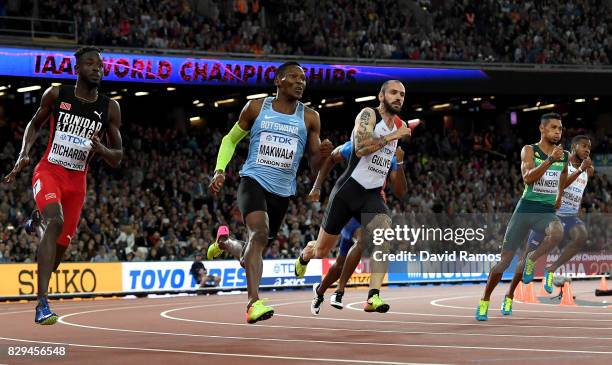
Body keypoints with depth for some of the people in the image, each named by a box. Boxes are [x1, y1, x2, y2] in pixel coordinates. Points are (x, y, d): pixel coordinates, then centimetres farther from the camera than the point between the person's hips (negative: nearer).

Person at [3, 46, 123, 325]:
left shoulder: (109, 109, 1)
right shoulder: (56, 94, -3)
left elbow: (117, 159, 5)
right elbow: (35, 124, 15)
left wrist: (101, 149, -17)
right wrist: (24, 154, -1)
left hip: (77, 181, 4)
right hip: (49, 171, -4)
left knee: (61, 244, 5)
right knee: (55, 222, -30)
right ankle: (42, 304, -35)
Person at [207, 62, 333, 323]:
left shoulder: (309, 118, 5)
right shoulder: (256, 108, 2)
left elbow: (315, 167, 6)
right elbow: (230, 139, 14)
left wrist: (323, 154, -17)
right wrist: (219, 170, -1)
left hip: (282, 192, 4)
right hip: (253, 181, -4)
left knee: (252, 252, 12)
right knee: (260, 232, -31)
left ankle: (224, 242, 48)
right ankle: (254, 302, -36)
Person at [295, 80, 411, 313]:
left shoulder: (399, 126, 14)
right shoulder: (368, 115, -9)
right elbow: (361, 148, -26)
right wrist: (392, 136, -22)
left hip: (372, 195, 5)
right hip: (349, 189, -5)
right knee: (322, 250, 10)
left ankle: (373, 297, -32)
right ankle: (305, 255, 48)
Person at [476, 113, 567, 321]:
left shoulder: (565, 155, 8)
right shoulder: (529, 150, -3)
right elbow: (528, 178, -20)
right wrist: (550, 160, -28)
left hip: (547, 212, 2)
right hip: (525, 209, -2)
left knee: (557, 233, -36)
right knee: (504, 261, -1)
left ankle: (531, 260, -8)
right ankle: (485, 301, 19)